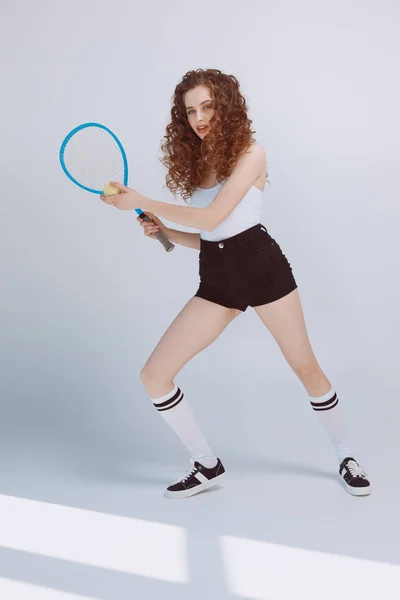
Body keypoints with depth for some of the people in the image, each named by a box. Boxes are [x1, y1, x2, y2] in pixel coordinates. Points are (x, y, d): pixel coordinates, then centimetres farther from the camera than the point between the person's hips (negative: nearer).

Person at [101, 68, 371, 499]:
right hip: (216, 278, 6)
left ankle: (345, 456, 32)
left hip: (261, 266, -5)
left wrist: (141, 202, -14)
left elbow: (212, 219, -18)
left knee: (307, 369, 5)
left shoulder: (249, 152, -6)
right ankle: (207, 467, 13)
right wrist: (164, 232, -1)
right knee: (153, 375, -4)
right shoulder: (194, 163, 13)